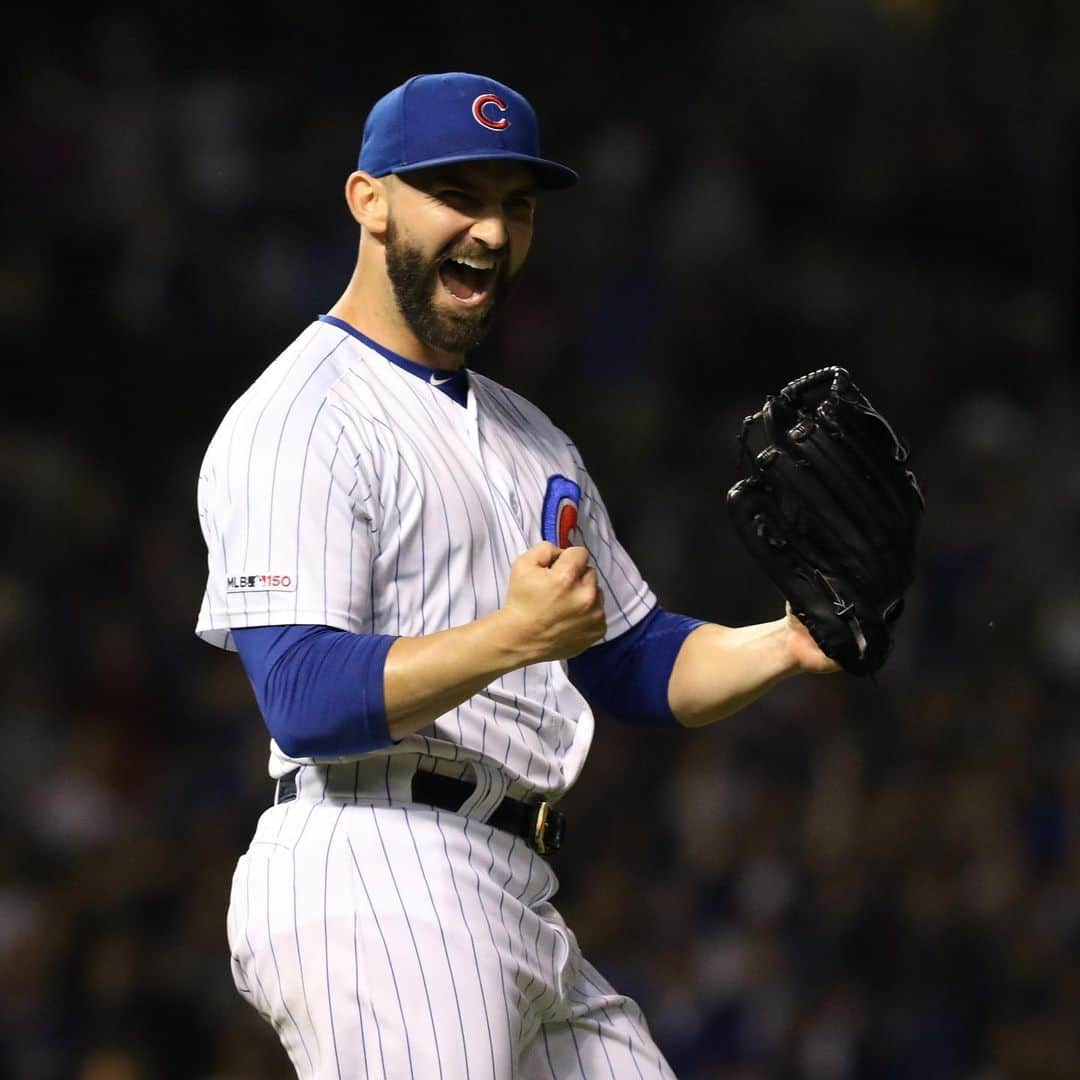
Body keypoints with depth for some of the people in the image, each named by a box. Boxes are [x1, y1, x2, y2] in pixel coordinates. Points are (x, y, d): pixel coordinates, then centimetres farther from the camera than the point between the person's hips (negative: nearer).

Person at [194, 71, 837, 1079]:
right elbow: (303, 699, -18)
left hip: (519, 910, 9)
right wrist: (512, 637, -30)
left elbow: (641, 662, 26)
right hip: (377, 879, -9)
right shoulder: (301, 419, -6)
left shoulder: (530, 438, 25)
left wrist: (787, 644, 6)